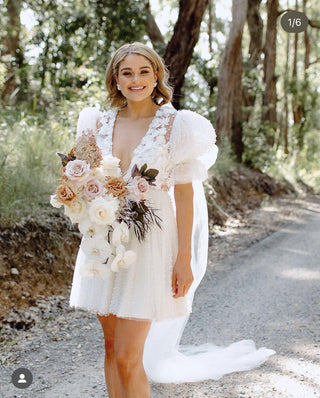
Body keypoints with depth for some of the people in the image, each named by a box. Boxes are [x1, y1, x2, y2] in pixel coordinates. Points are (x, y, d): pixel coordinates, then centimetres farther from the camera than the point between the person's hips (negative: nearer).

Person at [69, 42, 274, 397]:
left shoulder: (174, 125, -6)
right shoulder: (101, 123, 8)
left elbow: (184, 194, -7)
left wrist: (185, 258, -11)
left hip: (148, 243, -5)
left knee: (128, 357, -6)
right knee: (111, 346, 12)